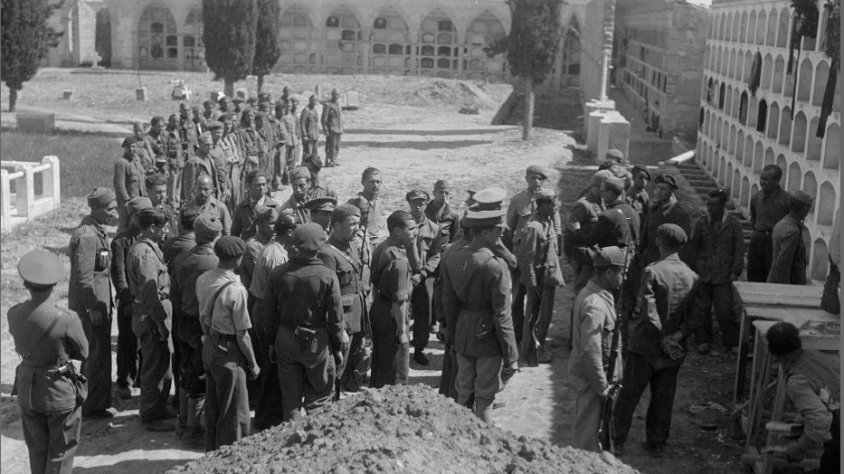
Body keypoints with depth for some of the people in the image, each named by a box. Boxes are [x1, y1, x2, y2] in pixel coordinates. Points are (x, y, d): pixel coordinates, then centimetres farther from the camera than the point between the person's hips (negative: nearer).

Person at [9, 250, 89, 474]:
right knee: (60, 455, 13)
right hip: (60, 392, -4)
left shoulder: (14, 314, -12)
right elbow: (83, 353, -9)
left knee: (37, 451, 22)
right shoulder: (66, 320, -25)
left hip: (27, 391, 5)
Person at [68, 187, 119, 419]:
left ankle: (89, 400, 33)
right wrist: (93, 308, -21)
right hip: (89, 306, -10)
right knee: (97, 357, -1)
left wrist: (107, 302, 19)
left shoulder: (98, 231, 11)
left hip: (99, 303, 10)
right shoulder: (86, 236, -22)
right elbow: (83, 277, -23)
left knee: (94, 355, 20)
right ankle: (94, 406, 10)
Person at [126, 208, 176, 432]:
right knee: (155, 367, 0)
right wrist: (161, 323, -21)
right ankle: (150, 417, 12)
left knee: (162, 363, 20)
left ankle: (158, 407, 34)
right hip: (151, 316, -10)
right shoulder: (145, 253, -21)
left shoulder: (149, 248, 12)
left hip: (153, 315, 10)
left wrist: (163, 320, 17)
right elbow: (150, 293, -24)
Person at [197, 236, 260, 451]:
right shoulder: (235, 290, -23)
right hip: (229, 353, -8)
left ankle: (212, 453, 33)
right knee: (234, 413, 6)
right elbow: (242, 334, -18)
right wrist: (253, 364, -6)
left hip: (209, 347, 8)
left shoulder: (202, 280, -1)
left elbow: (202, 316, 9)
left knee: (212, 407, 21)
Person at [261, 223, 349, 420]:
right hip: (317, 343, -3)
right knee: (319, 396, 13)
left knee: (290, 396, 16)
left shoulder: (278, 274, -7)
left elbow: (267, 313, 1)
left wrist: (272, 341, 15)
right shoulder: (327, 276, -16)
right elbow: (336, 318, -10)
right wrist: (338, 348, 3)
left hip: (285, 341, 3)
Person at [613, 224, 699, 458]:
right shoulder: (692, 276, 0)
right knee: (663, 398, 15)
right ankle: (656, 445, 24)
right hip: (674, 351, 4)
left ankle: (617, 442, 16)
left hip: (645, 345, -4)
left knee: (629, 395, 9)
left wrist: (663, 338, -14)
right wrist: (678, 335, -11)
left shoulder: (653, 272, -16)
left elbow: (647, 311, -21)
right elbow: (696, 315, -4)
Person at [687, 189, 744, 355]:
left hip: (723, 275, -2)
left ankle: (732, 342, 12)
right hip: (702, 273, 2)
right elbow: (693, 248, 10)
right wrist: (692, 270, 6)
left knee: (725, 310, -3)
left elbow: (739, 250, 2)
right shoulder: (701, 224, 5)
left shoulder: (734, 225, 0)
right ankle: (703, 340, 19)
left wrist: (735, 272, -4)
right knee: (701, 308, 5)